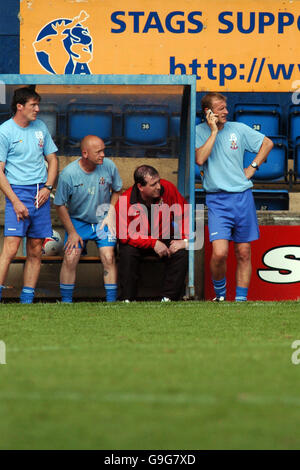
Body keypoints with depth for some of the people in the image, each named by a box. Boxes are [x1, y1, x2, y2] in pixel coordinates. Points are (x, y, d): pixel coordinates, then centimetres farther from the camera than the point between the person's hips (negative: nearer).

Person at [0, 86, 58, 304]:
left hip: (41, 194, 5)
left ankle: (27, 300, 9)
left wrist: (47, 187, 3)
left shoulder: (40, 127, 12)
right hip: (17, 191, -5)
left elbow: (52, 159, 19)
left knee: (36, 251, 4)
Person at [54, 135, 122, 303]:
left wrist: (111, 214, -4)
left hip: (103, 220, 1)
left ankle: (112, 301, -6)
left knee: (108, 257, -14)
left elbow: (117, 191, 7)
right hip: (78, 221, -1)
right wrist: (72, 232, -7)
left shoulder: (109, 166, -12)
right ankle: (66, 300, -2)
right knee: (70, 258, -14)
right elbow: (60, 205, -7)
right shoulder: (68, 174, -19)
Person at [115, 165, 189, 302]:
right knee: (128, 252, -33)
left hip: (164, 238, 2)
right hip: (138, 243, -2)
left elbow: (184, 214, -7)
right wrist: (153, 243, -30)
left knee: (181, 253, -25)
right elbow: (125, 235, -23)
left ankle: (168, 298, -20)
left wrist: (184, 240, -19)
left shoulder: (168, 189, -15)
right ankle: (127, 299, -22)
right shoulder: (125, 201, -21)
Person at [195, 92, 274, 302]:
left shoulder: (238, 129, 7)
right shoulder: (198, 132, 1)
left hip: (243, 197, 3)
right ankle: (220, 295, 8)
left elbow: (267, 143, 17)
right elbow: (200, 159, -16)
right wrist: (214, 131, -12)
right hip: (217, 200, -3)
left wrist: (253, 167, 8)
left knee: (244, 253, 4)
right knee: (219, 253, -16)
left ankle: (241, 299, 13)